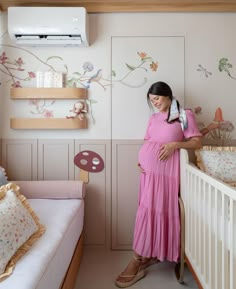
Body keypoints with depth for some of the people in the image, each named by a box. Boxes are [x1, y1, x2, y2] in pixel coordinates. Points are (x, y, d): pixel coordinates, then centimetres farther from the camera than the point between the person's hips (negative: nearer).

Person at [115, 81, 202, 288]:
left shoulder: (185, 115, 1)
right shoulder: (154, 118, 17)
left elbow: (197, 142, -2)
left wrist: (175, 144, -17)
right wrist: (140, 160, 2)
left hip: (166, 170, -5)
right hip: (149, 170, 5)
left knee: (154, 211, -6)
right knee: (150, 210, 7)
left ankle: (137, 262, 2)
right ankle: (150, 254, 20)